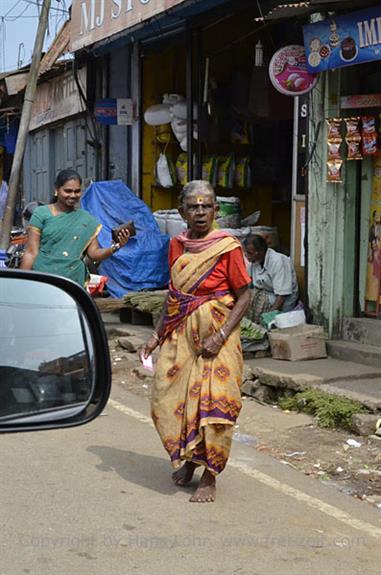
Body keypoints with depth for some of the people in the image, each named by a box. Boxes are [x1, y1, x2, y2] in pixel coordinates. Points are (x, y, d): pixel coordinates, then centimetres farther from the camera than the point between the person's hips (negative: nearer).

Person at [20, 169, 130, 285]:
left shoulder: (87, 220, 10)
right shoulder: (41, 214, 2)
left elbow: (93, 253, 6)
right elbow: (31, 252, 0)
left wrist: (115, 247, -12)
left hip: (74, 282, 2)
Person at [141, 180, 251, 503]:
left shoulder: (228, 248, -11)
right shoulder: (177, 245, 5)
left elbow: (244, 297, -9)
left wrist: (221, 335, -18)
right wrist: (157, 335, 11)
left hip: (214, 335, -5)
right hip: (180, 334, 5)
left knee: (212, 403, -2)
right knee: (170, 399, 8)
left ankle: (210, 476, 14)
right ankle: (187, 460, 32)